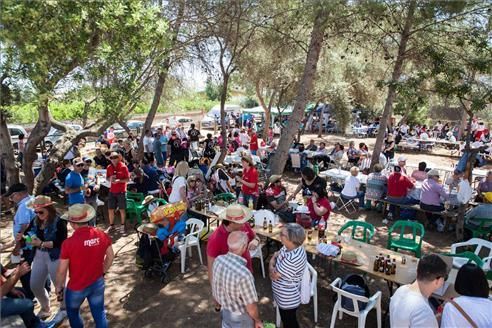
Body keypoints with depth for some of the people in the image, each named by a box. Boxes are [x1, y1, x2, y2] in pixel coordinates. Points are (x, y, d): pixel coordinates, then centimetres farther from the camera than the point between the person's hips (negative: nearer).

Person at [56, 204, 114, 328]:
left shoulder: (69, 243, -24)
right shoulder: (102, 235, -13)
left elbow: (62, 270, -13)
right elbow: (110, 256, 1)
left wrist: (59, 287, 5)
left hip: (77, 287, -3)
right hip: (98, 283, 3)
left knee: (72, 312, 26)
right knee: (99, 313, 18)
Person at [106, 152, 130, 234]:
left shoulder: (123, 167, -9)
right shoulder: (109, 167, 3)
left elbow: (128, 179, -8)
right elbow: (107, 178, 13)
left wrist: (119, 180, -22)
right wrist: (110, 179, -9)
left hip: (121, 191, -4)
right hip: (112, 191, 4)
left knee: (122, 209, 5)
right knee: (110, 209, 9)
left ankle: (122, 225, 19)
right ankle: (111, 225, 25)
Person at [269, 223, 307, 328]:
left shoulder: (292, 259, -38)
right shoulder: (289, 247, -10)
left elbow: (274, 275, -27)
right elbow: (277, 255, 8)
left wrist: (271, 263, -9)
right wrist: (275, 256, -14)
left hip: (288, 300, -8)